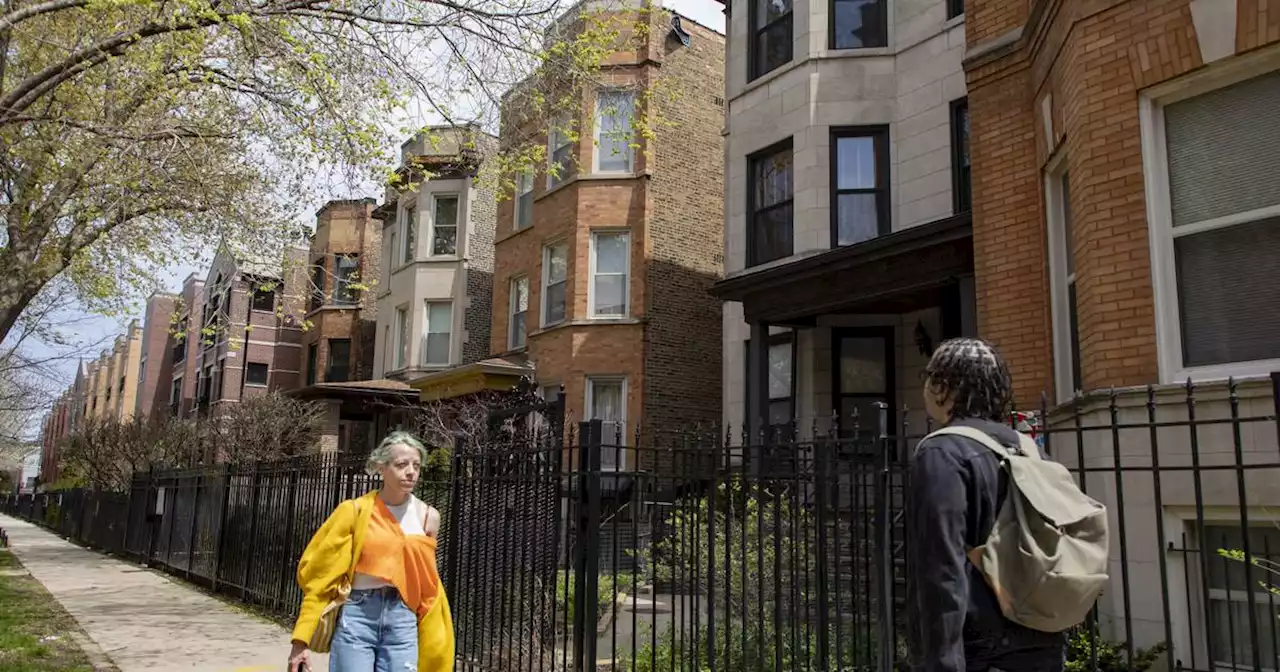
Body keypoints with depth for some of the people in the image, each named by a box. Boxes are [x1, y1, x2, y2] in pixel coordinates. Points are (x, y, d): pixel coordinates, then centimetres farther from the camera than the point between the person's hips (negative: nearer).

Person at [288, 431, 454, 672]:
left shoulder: (428, 517, 3)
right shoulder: (355, 511, -4)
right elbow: (320, 576, -2)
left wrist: (433, 641, 16)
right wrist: (302, 639, -7)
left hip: (403, 620, 2)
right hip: (356, 616, -2)